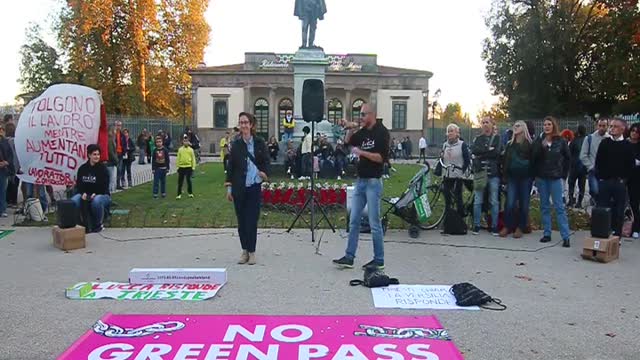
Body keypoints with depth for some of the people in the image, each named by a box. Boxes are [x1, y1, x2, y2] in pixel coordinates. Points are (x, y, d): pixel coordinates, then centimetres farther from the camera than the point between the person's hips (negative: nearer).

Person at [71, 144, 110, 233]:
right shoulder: (82, 168, 6)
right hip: (85, 194, 3)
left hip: (102, 194, -3)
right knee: (74, 200, -27)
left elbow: (104, 186, -11)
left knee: (96, 201, -39)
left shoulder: (103, 168, -5)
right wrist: (83, 193, -17)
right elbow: (79, 184, 3)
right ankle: (83, 224, -7)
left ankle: (98, 225, -12)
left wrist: (95, 194, -26)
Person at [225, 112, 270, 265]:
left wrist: (264, 173, -17)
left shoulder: (259, 143, 1)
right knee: (241, 220, 7)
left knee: (252, 220, 0)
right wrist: (229, 186, 5)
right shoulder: (236, 144, 5)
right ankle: (245, 250, 19)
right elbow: (231, 166, 8)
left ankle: (252, 251, 10)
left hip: (254, 187, -2)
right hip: (239, 187, 2)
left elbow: (266, 161, 3)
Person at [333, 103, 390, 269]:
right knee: (353, 221, 7)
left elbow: (382, 158, -15)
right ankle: (349, 257, 12)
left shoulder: (381, 132, -8)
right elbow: (348, 142, 16)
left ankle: (379, 260, 9)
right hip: (360, 181, 8)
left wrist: (361, 152, -16)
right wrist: (350, 129, 1)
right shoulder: (363, 132, 13)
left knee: (374, 223, -2)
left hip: (373, 182, -7)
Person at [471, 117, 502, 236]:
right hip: (479, 172, 2)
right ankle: (476, 226, 9)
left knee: (494, 202, 2)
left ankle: (494, 226, 9)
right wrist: (488, 150, -11)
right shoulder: (478, 138, 14)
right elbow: (473, 150, -5)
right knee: (477, 201, 2)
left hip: (493, 173, -2)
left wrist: (481, 153, -7)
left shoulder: (497, 138, 7)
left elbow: (497, 152, -9)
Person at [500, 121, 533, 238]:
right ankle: (507, 226, 7)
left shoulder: (529, 144, 1)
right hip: (512, 177, 2)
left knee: (524, 203, 3)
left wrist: (532, 175, -8)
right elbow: (505, 160, 12)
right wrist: (505, 174, 3)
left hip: (525, 177, -2)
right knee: (510, 203, -4)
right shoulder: (510, 144, 11)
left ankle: (520, 227, 13)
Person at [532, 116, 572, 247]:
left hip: (555, 178, -2)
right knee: (544, 206, 8)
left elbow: (568, 158, 7)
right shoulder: (538, 141, 2)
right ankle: (547, 234, 16)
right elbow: (533, 158, -7)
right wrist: (542, 146, -19)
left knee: (559, 207, -5)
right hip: (541, 178, 3)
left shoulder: (561, 141, -1)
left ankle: (566, 236, -4)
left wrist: (563, 173, 3)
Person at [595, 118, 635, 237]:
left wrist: (624, 179, -4)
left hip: (620, 183, -1)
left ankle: (616, 235, 12)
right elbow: (598, 161, 6)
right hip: (604, 181, 1)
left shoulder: (628, 145, 2)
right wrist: (600, 176, 0)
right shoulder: (604, 143, 6)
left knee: (618, 211, 4)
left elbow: (631, 165, 2)